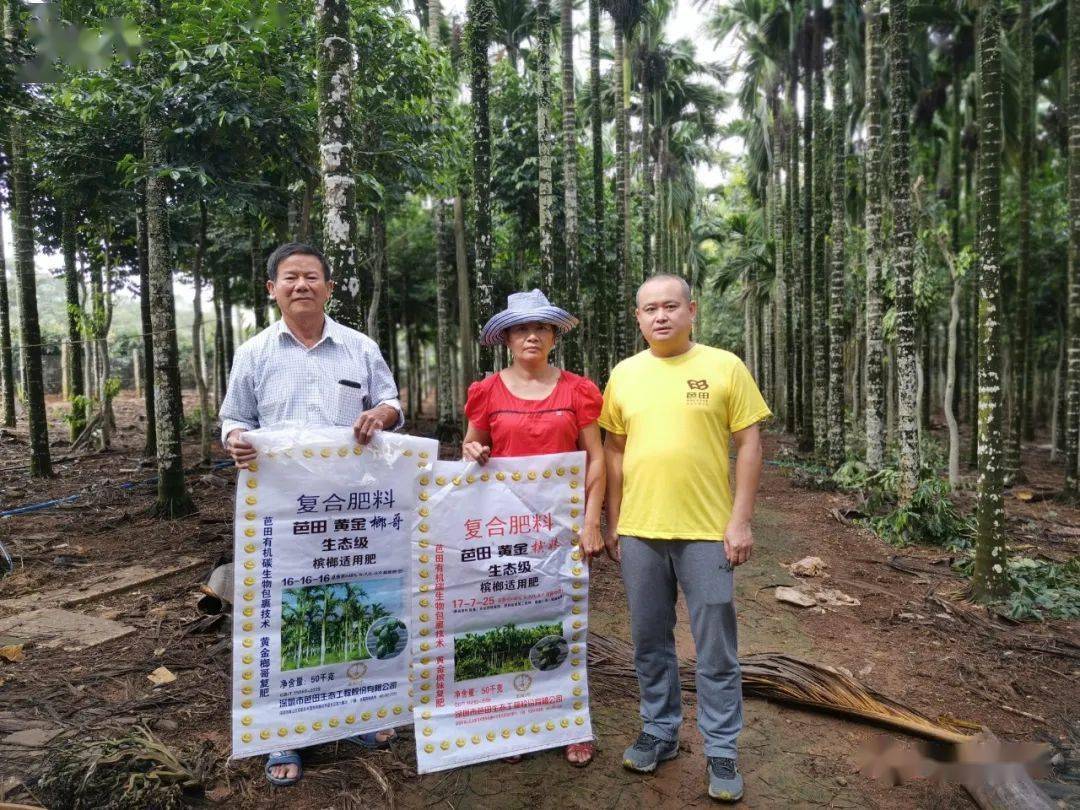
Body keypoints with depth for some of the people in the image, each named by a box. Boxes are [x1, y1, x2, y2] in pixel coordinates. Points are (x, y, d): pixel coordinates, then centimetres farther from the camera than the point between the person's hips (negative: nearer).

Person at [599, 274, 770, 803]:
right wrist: (613, 522, 7)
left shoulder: (724, 367, -2)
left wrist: (741, 520, -7)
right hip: (639, 531, 3)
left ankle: (721, 752, 25)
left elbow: (749, 444, -2)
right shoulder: (624, 374, 6)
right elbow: (614, 451, 10)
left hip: (707, 530, -2)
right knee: (650, 641, 15)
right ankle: (660, 732, 34)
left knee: (715, 647, 8)